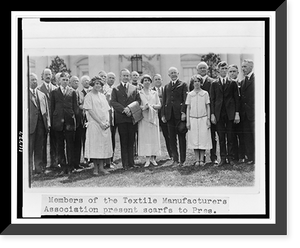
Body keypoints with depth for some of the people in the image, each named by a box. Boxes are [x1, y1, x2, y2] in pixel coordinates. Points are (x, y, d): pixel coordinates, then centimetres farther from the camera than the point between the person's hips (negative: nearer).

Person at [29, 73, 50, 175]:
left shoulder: (42, 95, 17)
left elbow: (46, 110, 16)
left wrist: (47, 123, 7)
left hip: (41, 124, 5)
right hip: (30, 124, -5)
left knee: (39, 148, 8)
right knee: (29, 149, -2)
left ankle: (39, 168, 14)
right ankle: (29, 170, 2)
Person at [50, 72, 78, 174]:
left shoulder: (72, 92, 8)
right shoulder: (54, 92, 9)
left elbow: (75, 106, 8)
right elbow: (52, 107, 8)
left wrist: (74, 116, -2)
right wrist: (53, 119, 2)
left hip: (69, 121, -1)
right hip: (58, 121, 1)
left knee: (70, 144, -1)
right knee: (60, 145, 3)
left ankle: (70, 167, 5)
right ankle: (63, 166, 9)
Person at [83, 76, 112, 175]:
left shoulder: (102, 96, 15)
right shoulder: (89, 96, -2)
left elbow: (107, 110, 14)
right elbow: (90, 110, -9)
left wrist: (107, 121, -3)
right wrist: (100, 122, -14)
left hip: (105, 125, 5)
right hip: (94, 124, -5)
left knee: (104, 144, 3)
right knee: (95, 145, -5)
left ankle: (101, 167, 8)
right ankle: (95, 168, 2)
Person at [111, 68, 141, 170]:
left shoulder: (134, 89, 14)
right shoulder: (115, 89, 7)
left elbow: (138, 101, 6)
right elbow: (113, 102, -3)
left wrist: (130, 109, -11)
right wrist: (123, 109, -15)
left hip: (132, 117, 2)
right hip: (121, 118, -2)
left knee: (131, 141, 3)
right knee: (123, 142, -1)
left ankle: (131, 162, 7)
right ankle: (125, 164, 1)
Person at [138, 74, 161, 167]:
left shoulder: (154, 93, 13)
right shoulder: (139, 93, 6)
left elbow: (159, 105, 8)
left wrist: (153, 106, -11)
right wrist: (143, 107, -18)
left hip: (154, 117, 2)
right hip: (143, 117, -2)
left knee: (154, 137, 0)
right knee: (145, 137, -6)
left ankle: (153, 158, 5)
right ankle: (147, 159, -6)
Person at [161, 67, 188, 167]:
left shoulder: (183, 85, 5)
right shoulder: (166, 86, 18)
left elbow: (185, 99, -4)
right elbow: (164, 101, 16)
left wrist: (183, 112, -15)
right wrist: (163, 114, 6)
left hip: (179, 114, -4)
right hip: (169, 115, 4)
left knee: (181, 137, 0)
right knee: (172, 138, 3)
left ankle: (182, 160, 4)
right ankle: (175, 159, 7)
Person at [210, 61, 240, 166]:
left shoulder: (232, 83, 7)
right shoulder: (214, 84, 7)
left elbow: (236, 98, 6)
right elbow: (212, 100, 6)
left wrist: (237, 113, -2)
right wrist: (212, 114, -2)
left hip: (230, 113, 0)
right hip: (219, 113, 0)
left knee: (230, 137, 2)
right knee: (221, 137, 3)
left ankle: (230, 158, 8)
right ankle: (223, 158, 8)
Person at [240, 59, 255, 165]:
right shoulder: (243, 81, 18)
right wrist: (239, 112, 10)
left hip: (254, 112, -8)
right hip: (245, 114, 8)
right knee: (247, 137, 8)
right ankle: (250, 158, 13)